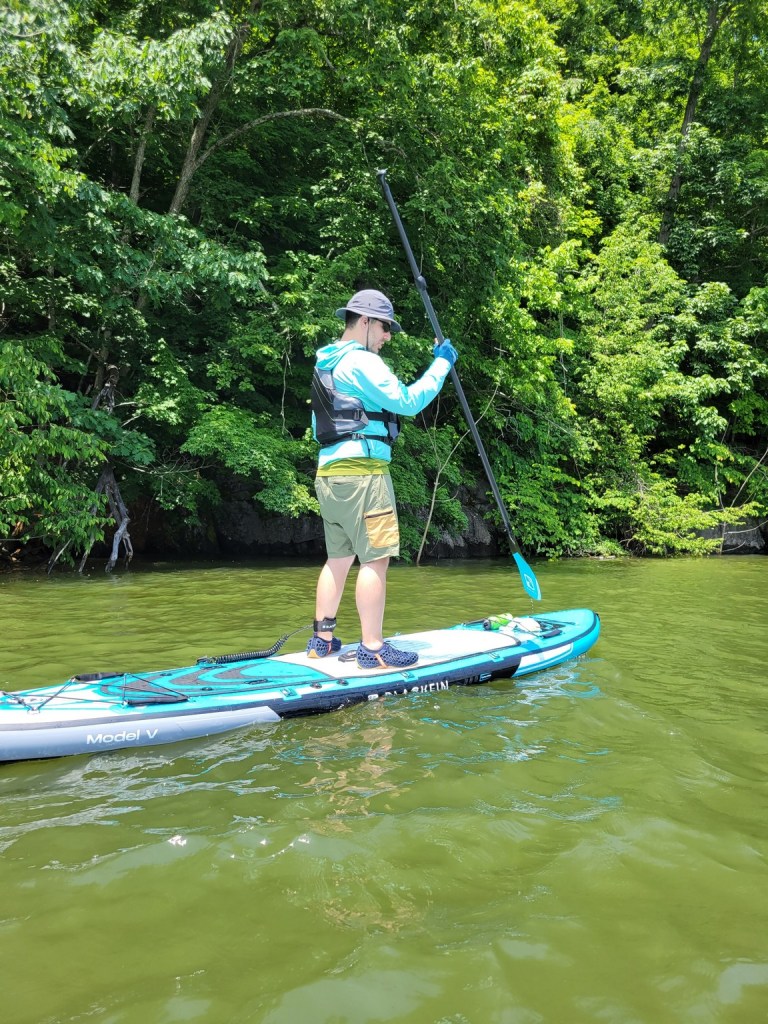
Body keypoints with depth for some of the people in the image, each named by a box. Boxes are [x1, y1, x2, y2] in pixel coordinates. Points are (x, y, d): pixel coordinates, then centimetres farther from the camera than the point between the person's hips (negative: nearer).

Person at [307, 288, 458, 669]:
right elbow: (408, 401, -13)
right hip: (362, 471, -10)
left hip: (329, 472, 10)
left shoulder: (326, 364, 21)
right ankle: (372, 649, -4)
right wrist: (441, 365, -2)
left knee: (339, 558, 14)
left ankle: (322, 640, 18)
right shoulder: (361, 362, -9)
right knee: (375, 560, -6)